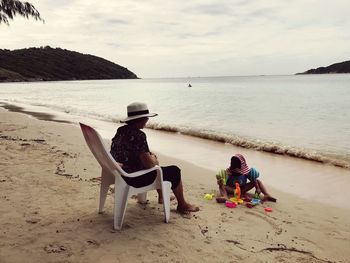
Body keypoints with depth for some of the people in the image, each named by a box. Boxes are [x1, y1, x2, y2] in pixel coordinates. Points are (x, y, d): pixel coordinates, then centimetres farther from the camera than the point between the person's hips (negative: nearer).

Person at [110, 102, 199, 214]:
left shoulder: (121, 130, 1)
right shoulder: (138, 135, -26)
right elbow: (149, 164, -28)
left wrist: (150, 156, 12)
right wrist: (153, 158, -4)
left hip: (121, 173, 10)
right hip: (135, 179, -9)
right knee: (174, 171, 5)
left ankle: (161, 196, 46)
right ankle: (182, 205, 25)